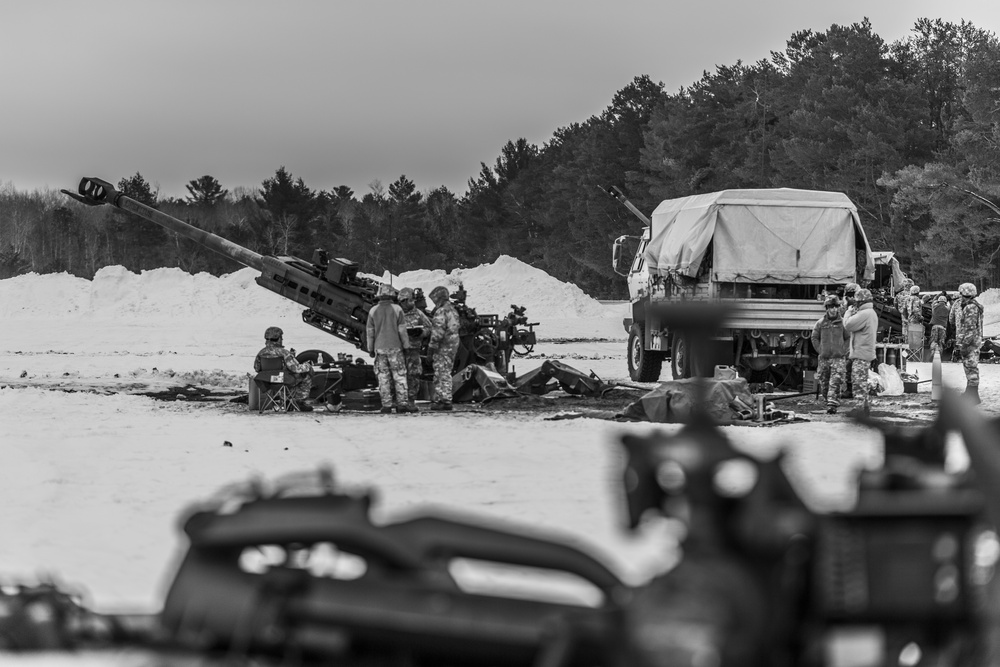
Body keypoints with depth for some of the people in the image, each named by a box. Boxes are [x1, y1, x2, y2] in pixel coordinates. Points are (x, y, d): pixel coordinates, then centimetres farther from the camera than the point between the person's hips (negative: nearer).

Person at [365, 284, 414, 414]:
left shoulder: (373, 311, -1)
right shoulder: (397, 309, -6)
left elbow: (370, 332, 2)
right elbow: (402, 330, -4)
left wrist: (370, 349, 11)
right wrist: (406, 346, 4)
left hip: (379, 349, 1)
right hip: (395, 348, -1)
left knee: (383, 378, 4)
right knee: (399, 376, 3)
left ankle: (386, 406, 2)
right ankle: (401, 404, -1)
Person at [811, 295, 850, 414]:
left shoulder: (842, 323, -1)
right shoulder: (820, 323, 3)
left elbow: (848, 338, 8)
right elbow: (815, 338, 12)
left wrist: (843, 351, -1)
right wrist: (821, 350, 3)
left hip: (838, 358, -3)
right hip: (824, 359, 3)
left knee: (835, 382, -13)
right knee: (824, 383, 6)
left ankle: (833, 405, -17)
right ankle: (827, 402, 19)